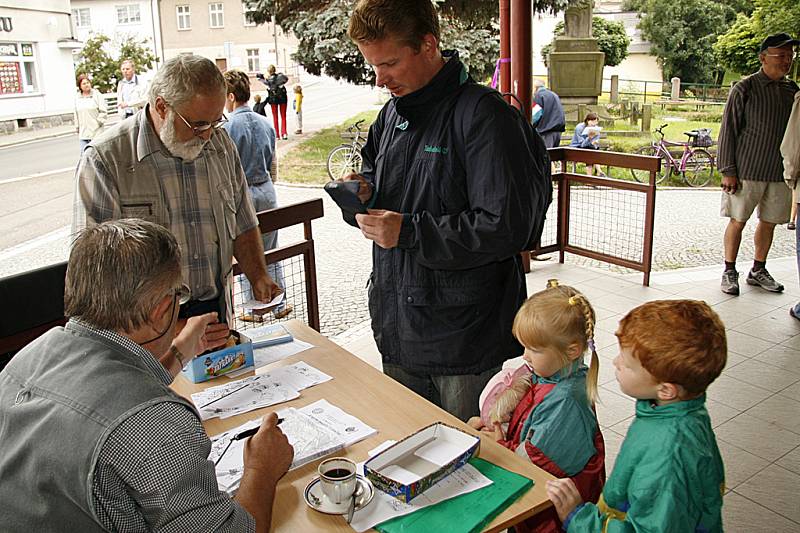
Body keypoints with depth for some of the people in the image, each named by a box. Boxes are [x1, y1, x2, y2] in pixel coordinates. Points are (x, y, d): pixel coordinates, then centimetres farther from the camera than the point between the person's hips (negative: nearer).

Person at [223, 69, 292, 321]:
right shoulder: (265, 123, 4)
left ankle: (255, 311, 16)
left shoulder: (230, 127, -15)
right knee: (271, 253, 15)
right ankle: (279, 305, 22)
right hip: (267, 191, 6)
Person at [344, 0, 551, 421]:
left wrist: (408, 232, -23)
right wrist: (364, 189, 0)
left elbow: (507, 226, -23)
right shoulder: (394, 111, 8)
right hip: (398, 323, 7)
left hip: (462, 333, -7)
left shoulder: (483, 115, -17)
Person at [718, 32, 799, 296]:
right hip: (747, 171, -5)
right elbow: (728, 130, -6)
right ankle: (729, 272, 14)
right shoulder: (745, 88, -6)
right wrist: (727, 170, -10)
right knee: (737, 221, 2)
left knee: (769, 223, 11)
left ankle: (758, 271, 25)